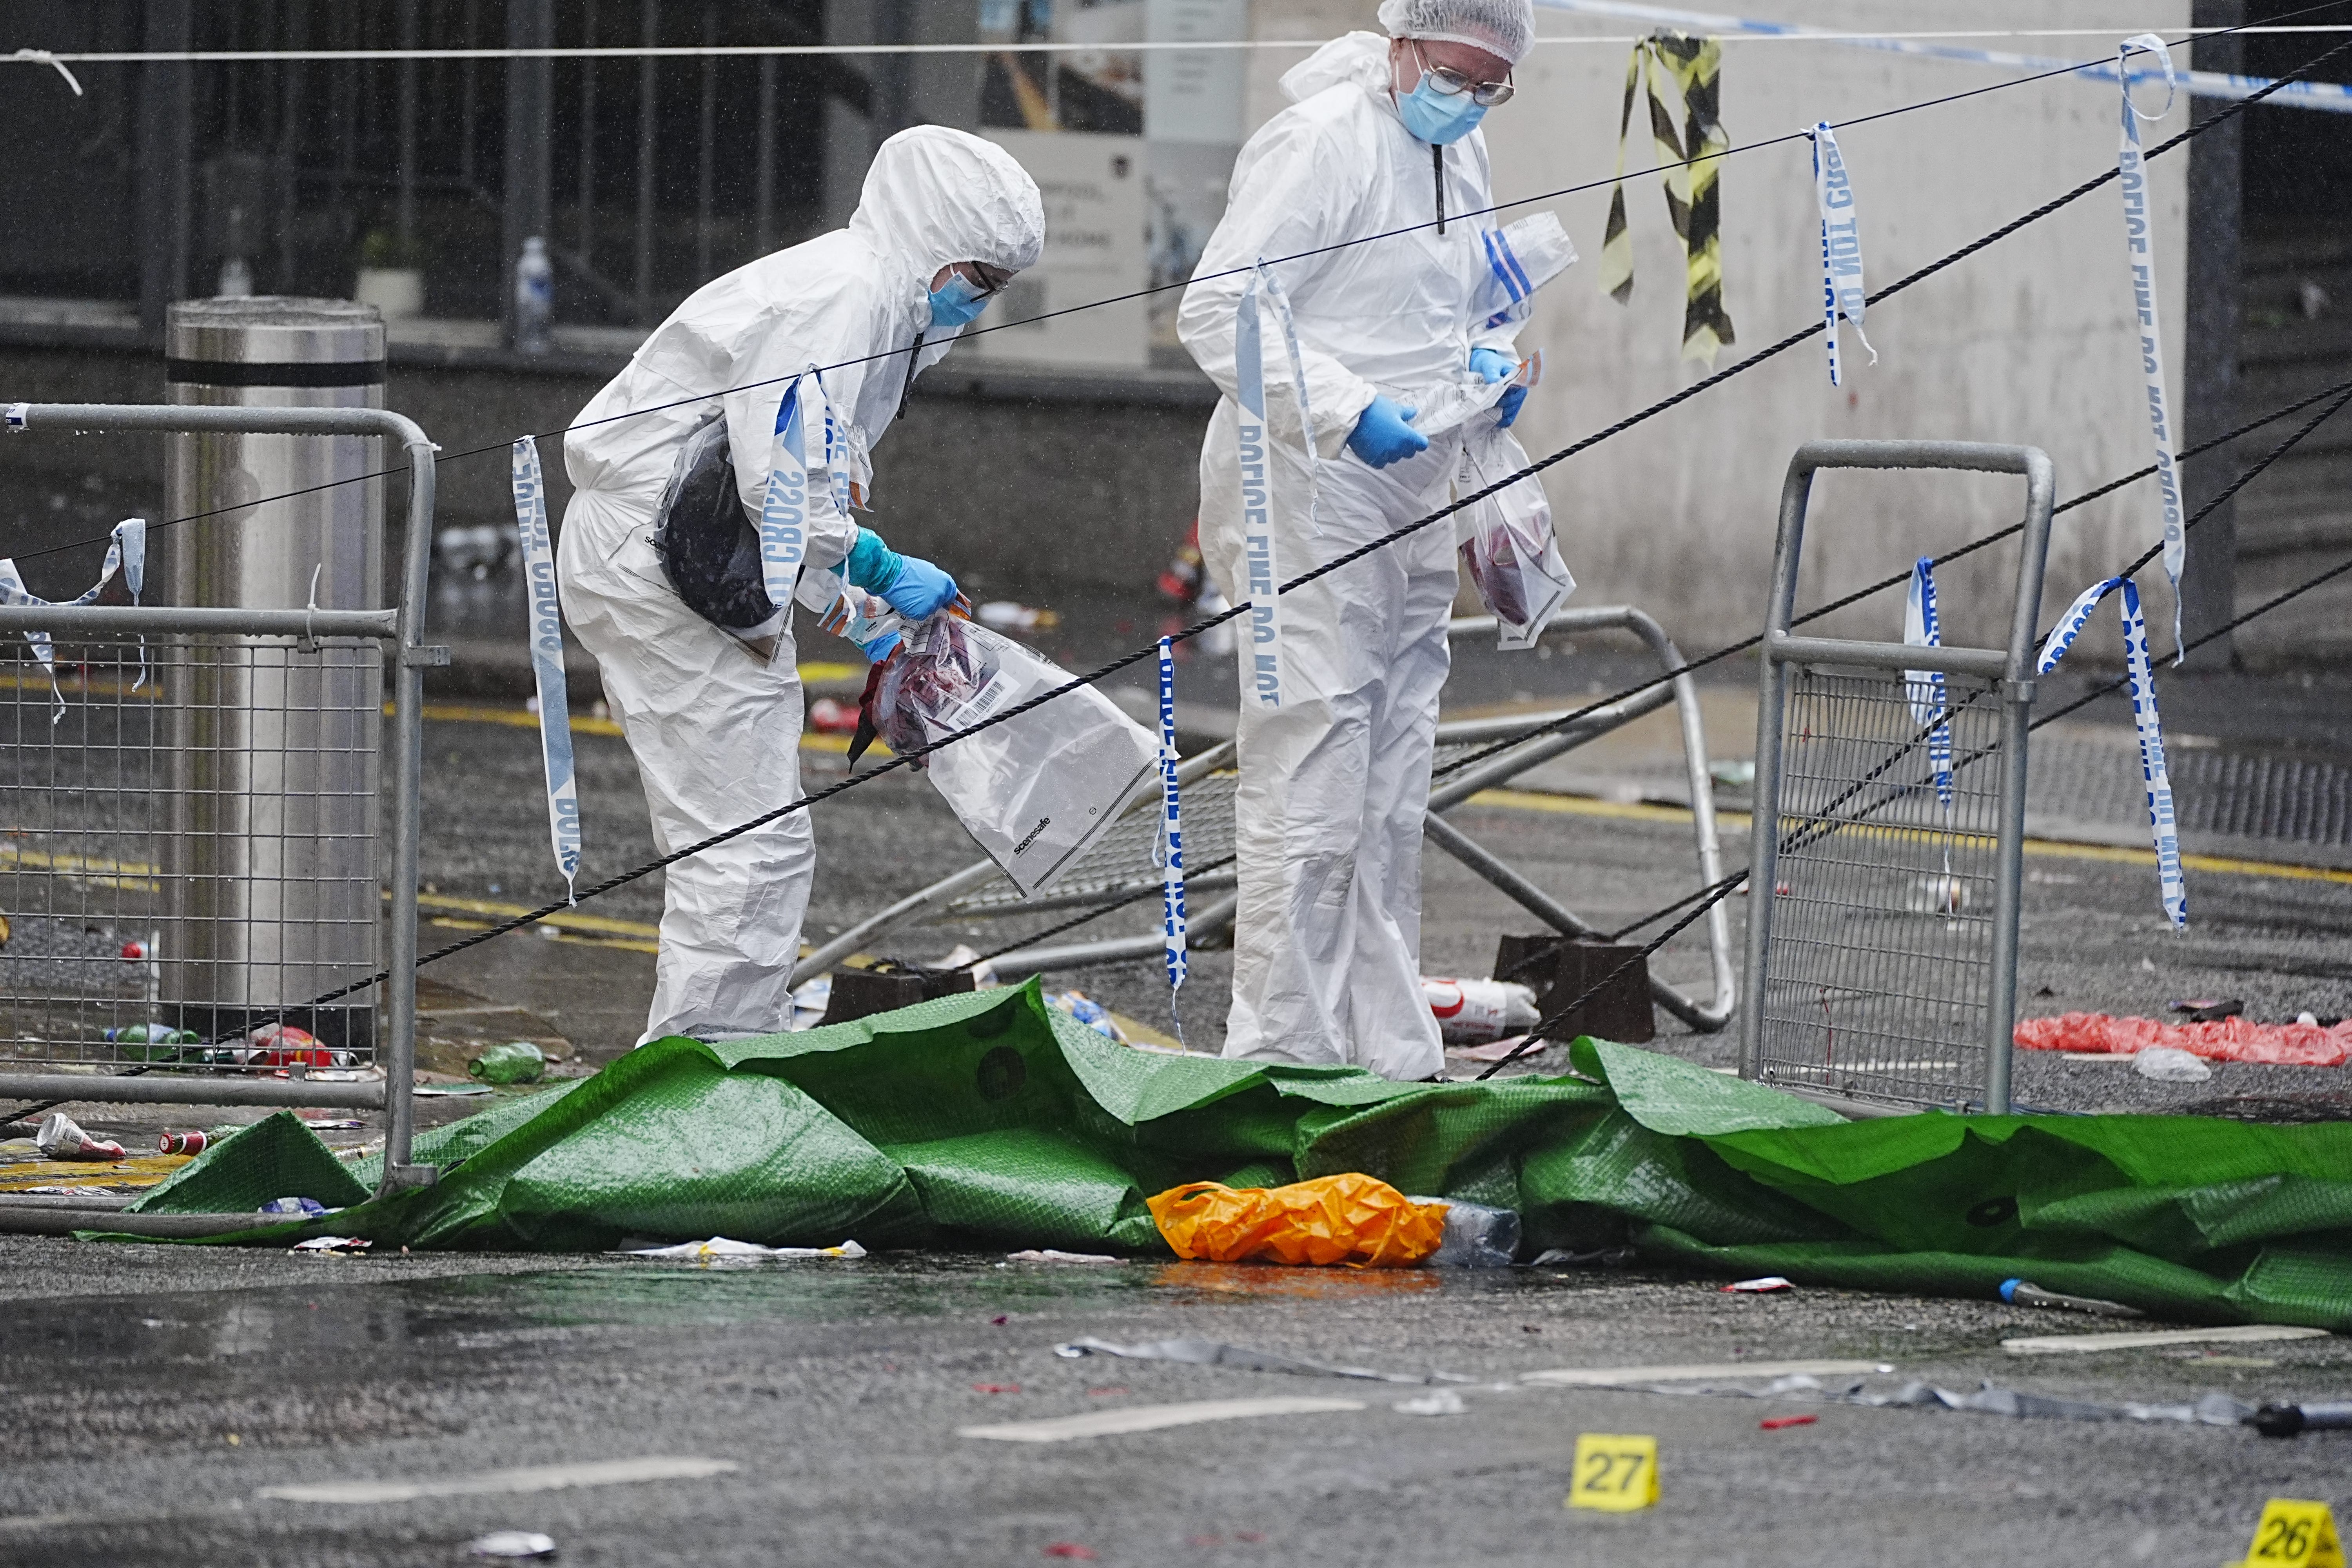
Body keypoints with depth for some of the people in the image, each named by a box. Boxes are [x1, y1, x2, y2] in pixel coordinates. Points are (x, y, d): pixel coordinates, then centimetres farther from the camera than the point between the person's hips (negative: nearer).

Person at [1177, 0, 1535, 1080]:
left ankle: (1391, 1059, 20)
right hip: (1307, 496, -9)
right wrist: (1350, 412, -28)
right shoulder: (1323, 140, -14)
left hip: (1409, 506, 9)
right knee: (1310, 793, -11)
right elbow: (1219, 311, -20)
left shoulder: (1460, 152, 14)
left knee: (1391, 803, 13)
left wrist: (1480, 357, 7)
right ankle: (1279, 1058, -8)